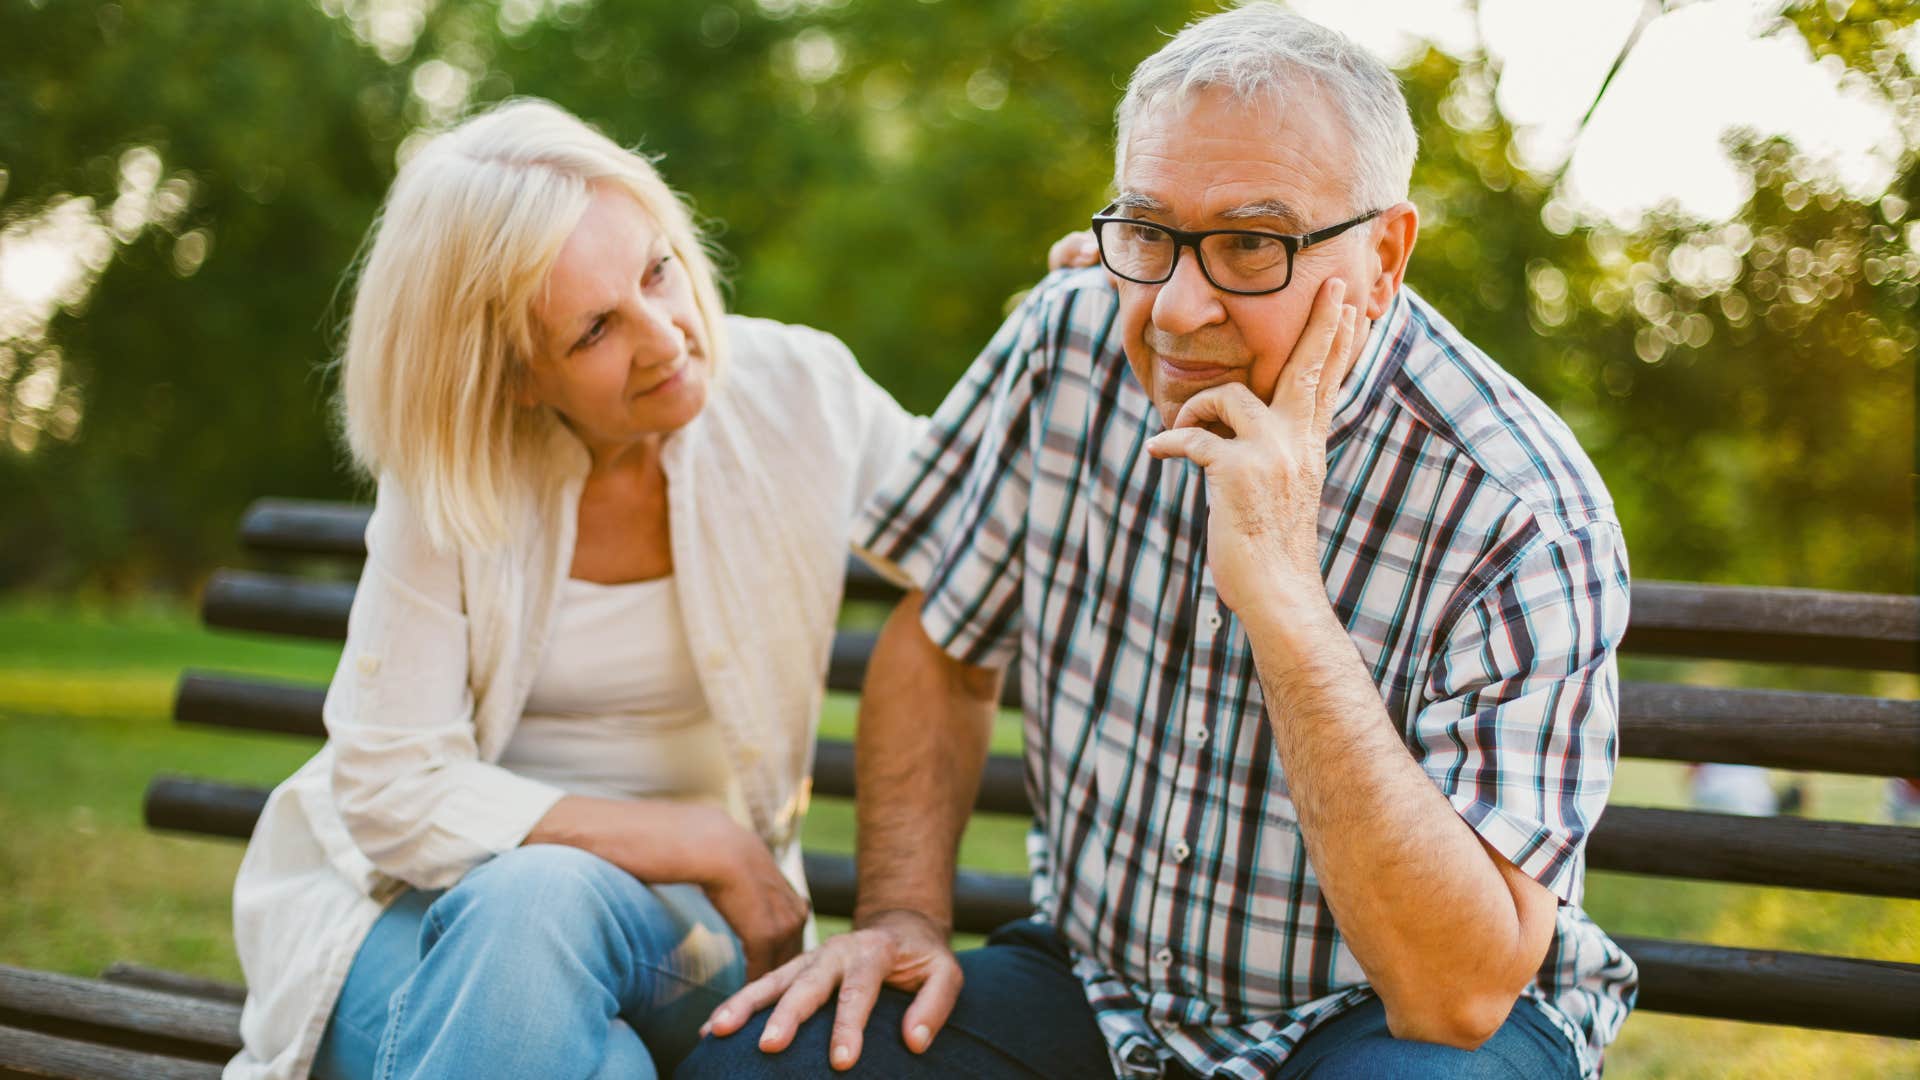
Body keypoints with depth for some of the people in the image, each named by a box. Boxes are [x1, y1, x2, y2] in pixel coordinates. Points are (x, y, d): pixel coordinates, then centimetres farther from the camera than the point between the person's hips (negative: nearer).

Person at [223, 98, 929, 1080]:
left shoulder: (795, 392, -6)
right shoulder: (450, 470, -9)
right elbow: (390, 789, -13)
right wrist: (709, 844, -16)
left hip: (678, 924, 0)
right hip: (420, 903, 0)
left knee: (547, 899, -35)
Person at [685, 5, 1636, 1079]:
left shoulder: (1526, 516, -22)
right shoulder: (1071, 344, -6)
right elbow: (941, 646, 12)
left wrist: (1285, 598, -33)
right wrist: (905, 916, -1)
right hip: (1098, 986, 4)